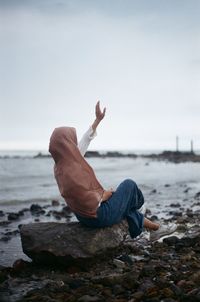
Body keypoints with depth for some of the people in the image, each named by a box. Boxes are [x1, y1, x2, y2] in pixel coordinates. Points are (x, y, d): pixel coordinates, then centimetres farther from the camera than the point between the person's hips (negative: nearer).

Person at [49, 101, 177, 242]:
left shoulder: (62, 164, -4)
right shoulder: (72, 172, -32)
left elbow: (84, 142, 7)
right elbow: (89, 202, -31)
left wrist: (98, 120, 10)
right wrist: (104, 195, -11)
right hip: (99, 215, -9)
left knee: (126, 202, 27)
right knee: (129, 184, 11)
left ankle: (155, 228, 40)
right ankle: (138, 206, 41)